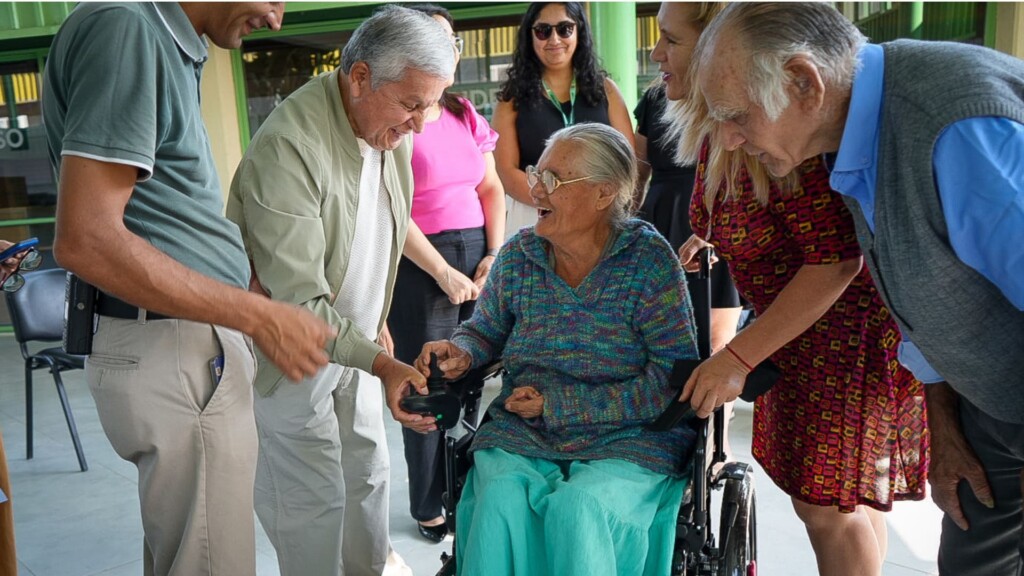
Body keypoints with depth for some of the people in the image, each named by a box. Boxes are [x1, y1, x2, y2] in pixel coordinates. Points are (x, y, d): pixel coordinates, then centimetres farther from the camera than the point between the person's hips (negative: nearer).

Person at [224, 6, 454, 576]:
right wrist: (381, 364, -36)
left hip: (354, 337, 7)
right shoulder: (288, 148, -29)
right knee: (314, 497, 0)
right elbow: (298, 302, -30)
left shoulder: (393, 132, -3)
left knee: (369, 471, 18)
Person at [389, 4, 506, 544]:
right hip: (420, 265, -5)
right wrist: (443, 272, -12)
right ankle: (428, 507, 19)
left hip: (478, 258, 6)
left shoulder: (465, 114, 13)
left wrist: (495, 255, 2)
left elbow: (491, 189, 15)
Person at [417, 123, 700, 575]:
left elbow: (675, 378, -11)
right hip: (519, 434, 3)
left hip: (628, 437, -2)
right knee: (501, 498, -28)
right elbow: (485, 329, 20)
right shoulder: (518, 254, 5)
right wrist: (460, 352, -6)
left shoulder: (648, 259, -7)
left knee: (576, 507, -32)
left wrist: (557, 403, -14)